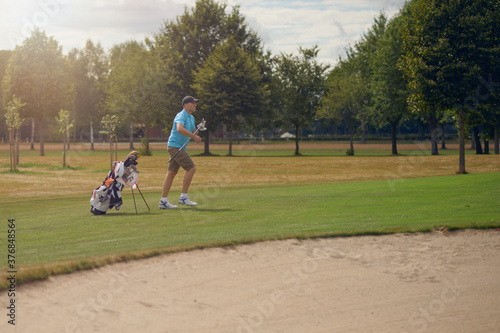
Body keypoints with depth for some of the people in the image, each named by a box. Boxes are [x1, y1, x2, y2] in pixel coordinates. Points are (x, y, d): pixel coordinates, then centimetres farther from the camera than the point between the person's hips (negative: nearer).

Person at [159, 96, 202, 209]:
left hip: (181, 148, 10)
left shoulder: (191, 118, 17)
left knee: (171, 173, 5)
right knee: (191, 168, -14)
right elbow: (180, 129, -33)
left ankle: (163, 201, 4)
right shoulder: (181, 116, -14)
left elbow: (192, 132, 22)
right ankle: (183, 197, -10)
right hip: (175, 146, -10)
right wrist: (194, 136, -30)